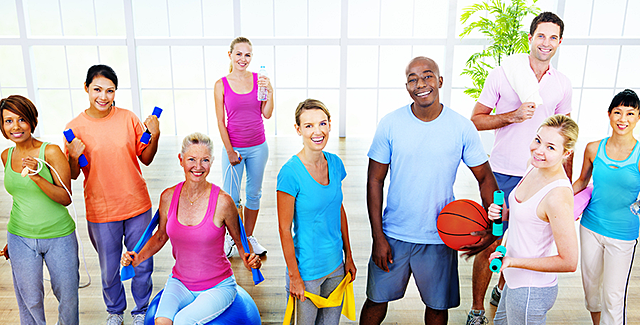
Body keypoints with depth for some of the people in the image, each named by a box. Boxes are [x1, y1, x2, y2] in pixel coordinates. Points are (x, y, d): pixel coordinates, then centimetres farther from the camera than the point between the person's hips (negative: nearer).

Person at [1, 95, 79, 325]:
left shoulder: (51, 152, -12)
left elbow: (65, 198, -14)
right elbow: (21, 196, 14)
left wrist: (37, 177, -28)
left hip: (59, 237, -3)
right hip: (20, 239, 4)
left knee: (67, 295, 10)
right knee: (30, 299, 12)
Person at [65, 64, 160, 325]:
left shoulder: (128, 118, -3)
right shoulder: (75, 127, -5)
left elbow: (146, 159, 3)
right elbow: (73, 175, 1)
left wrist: (154, 136, -13)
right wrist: (74, 157, -19)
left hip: (137, 206, 1)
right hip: (101, 212, 0)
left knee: (142, 265, 12)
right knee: (109, 270, 16)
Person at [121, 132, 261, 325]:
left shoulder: (222, 201, -16)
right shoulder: (168, 197, -5)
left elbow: (240, 240, -1)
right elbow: (161, 236, 12)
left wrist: (248, 259, -20)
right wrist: (138, 258, -2)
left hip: (218, 286, -3)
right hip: (180, 283, 3)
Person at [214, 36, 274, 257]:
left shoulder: (259, 80, -1)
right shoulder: (221, 85, -6)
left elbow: (267, 114, -2)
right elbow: (221, 121, -5)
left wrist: (269, 92, -16)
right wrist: (230, 151, -8)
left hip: (258, 147, 2)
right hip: (234, 148, -2)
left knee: (254, 193, 13)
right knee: (231, 197, 4)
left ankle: (249, 237, 31)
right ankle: (229, 236, 28)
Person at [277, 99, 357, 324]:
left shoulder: (335, 163, -2)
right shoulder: (290, 173, -20)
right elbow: (284, 229, -15)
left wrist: (349, 256, 10)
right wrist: (294, 277, -12)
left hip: (336, 265, 6)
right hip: (307, 269, -5)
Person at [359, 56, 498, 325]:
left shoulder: (463, 128, -8)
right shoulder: (390, 124, -9)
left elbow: (486, 178, 1)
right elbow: (374, 181, -4)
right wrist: (378, 237, -7)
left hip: (440, 239, 0)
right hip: (393, 235, 0)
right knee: (377, 300, 13)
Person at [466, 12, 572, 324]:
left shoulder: (563, 84, 6)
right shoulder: (503, 74, -5)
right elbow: (475, 120, -3)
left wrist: (567, 184, 13)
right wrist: (513, 116, -18)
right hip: (503, 175, -3)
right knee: (490, 244, -1)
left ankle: (502, 289, 42)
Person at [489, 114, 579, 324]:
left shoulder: (558, 196, -29)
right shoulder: (535, 167, -3)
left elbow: (569, 262, -25)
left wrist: (512, 261, -23)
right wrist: (503, 214, -5)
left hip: (531, 292, -9)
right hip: (516, 280, 9)